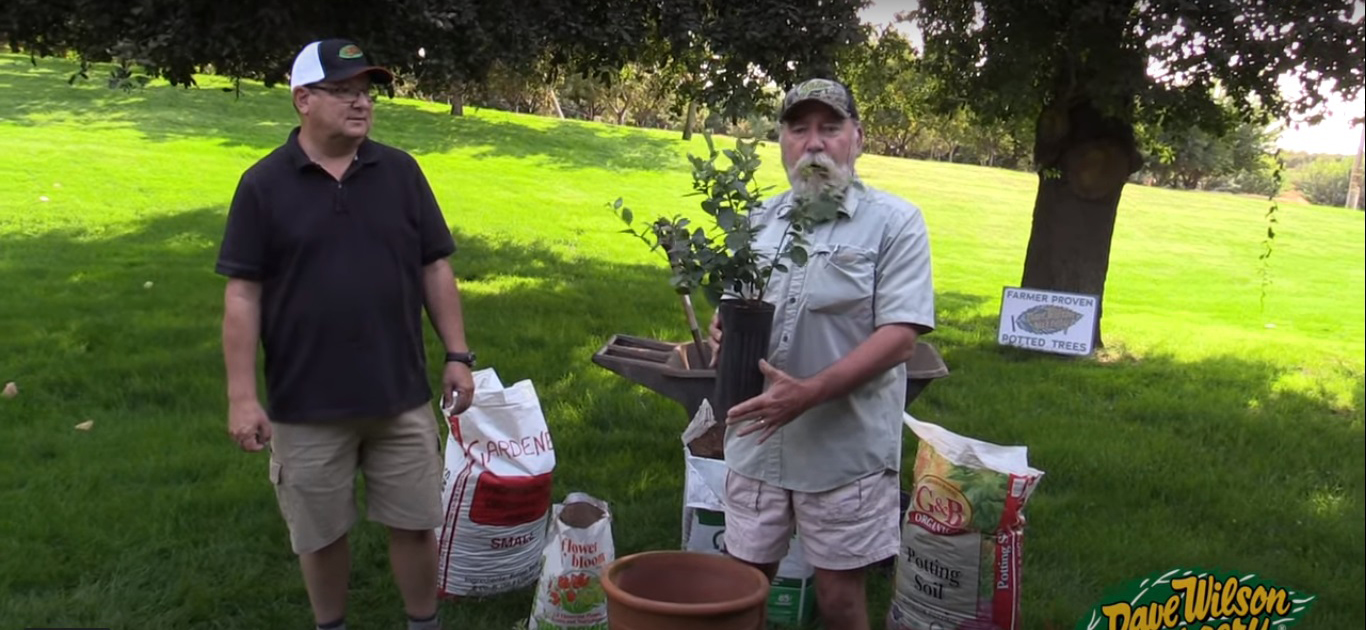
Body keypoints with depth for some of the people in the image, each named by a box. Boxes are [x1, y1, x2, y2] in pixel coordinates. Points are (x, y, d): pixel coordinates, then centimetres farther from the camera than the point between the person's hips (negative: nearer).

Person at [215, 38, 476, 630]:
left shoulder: (400, 172, 1)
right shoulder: (263, 185, -5)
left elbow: (435, 270, 6)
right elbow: (243, 295, -5)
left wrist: (458, 355, 2)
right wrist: (242, 396, -9)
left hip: (401, 395, 2)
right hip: (305, 405, -1)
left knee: (416, 523, 12)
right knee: (320, 535, 14)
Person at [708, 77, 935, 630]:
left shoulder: (895, 222, -7)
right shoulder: (759, 221, 9)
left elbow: (901, 334, -15)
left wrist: (811, 392, -25)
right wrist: (722, 329, -7)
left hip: (845, 447, -4)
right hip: (756, 438, 5)